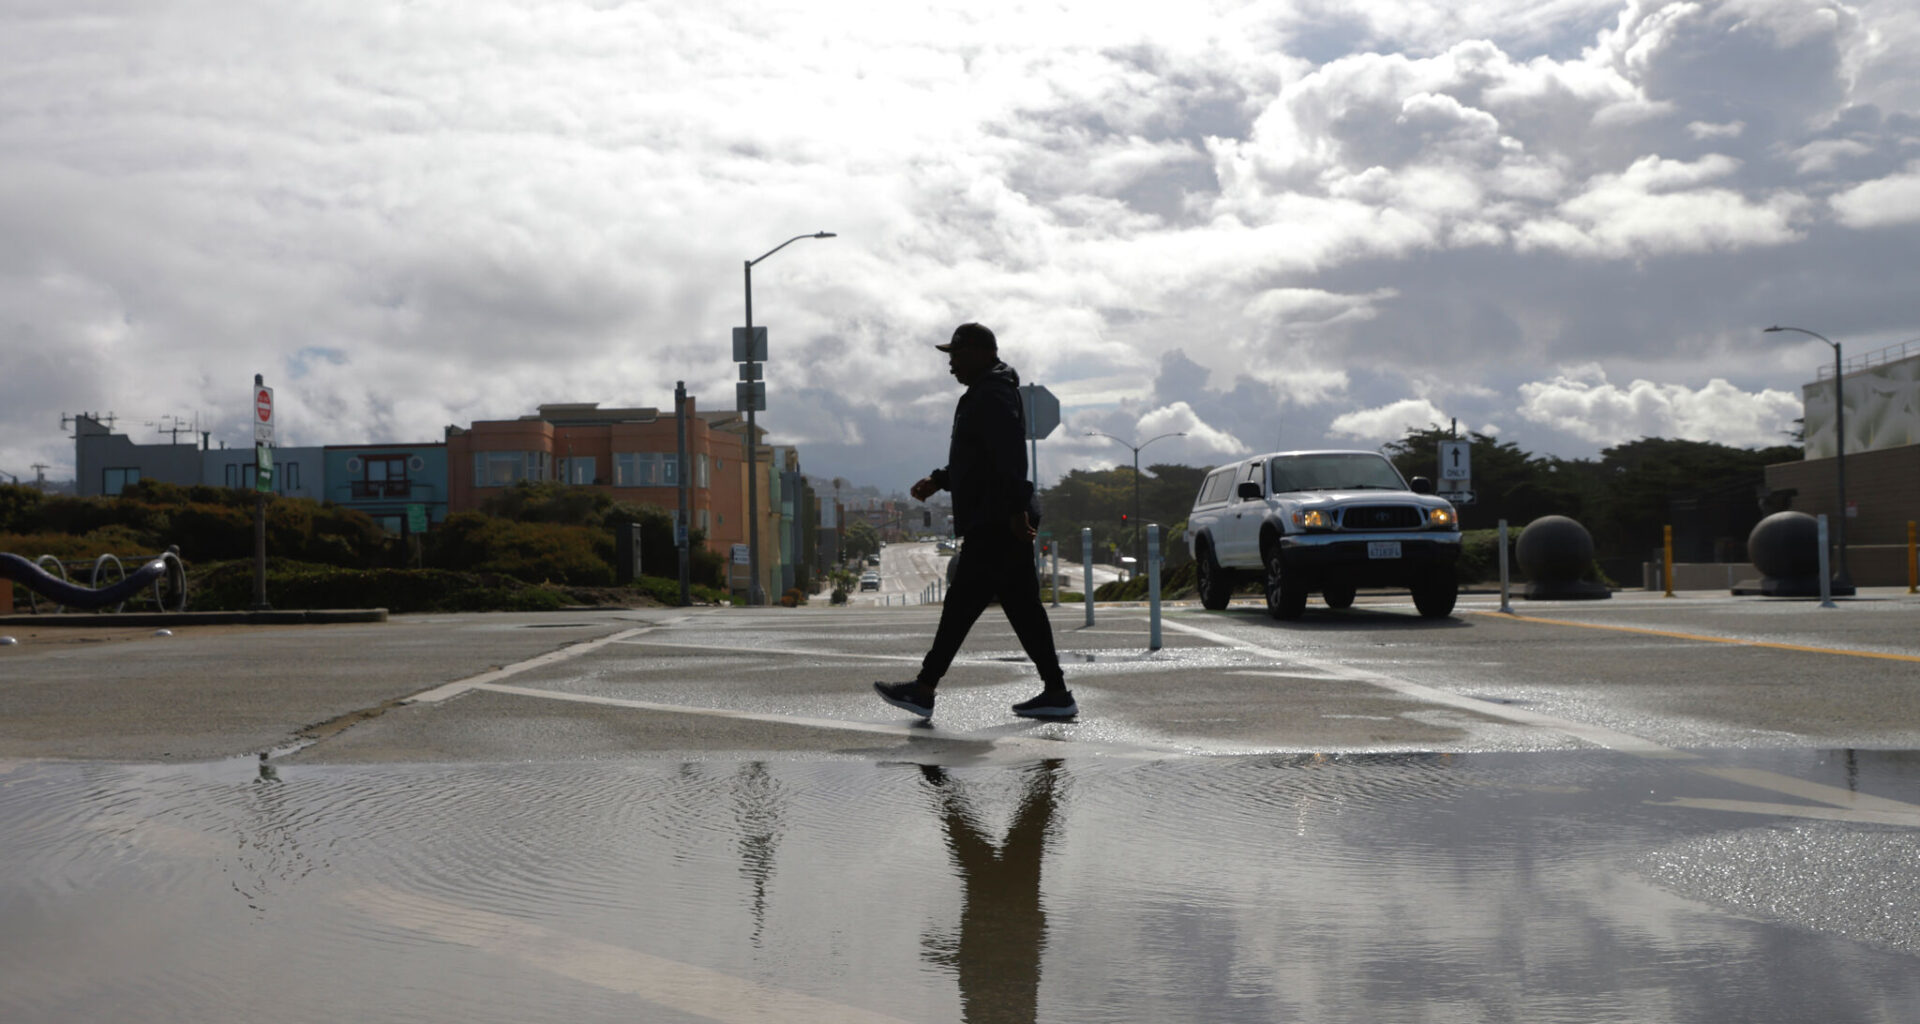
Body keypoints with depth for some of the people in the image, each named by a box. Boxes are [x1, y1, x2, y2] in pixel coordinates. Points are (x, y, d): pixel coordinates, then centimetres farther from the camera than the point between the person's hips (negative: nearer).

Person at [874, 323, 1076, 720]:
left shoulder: (992, 396, -13)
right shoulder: (987, 393, 22)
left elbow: (1011, 457, -24)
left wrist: (1016, 509, -29)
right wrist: (938, 480, 20)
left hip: (996, 524, -11)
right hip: (1001, 523, 11)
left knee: (962, 602, -7)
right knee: (1022, 605, 9)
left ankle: (924, 690, -3)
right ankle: (1056, 693, 9)